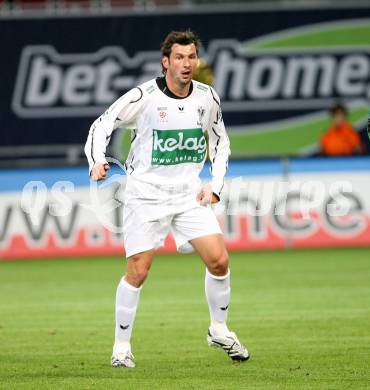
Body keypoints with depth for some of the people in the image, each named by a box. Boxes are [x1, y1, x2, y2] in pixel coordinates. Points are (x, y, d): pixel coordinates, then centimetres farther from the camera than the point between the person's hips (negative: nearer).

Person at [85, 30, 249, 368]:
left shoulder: (207, 98, 1)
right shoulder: (144, 96, -12)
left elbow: (220, 141, 16)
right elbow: (102, 125, -6)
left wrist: (215, 185, 6)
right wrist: (97, 162, -23)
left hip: (190, 193, 3)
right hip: (146, 193, -3)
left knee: (219, 260, -7)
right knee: (138, 272, -6)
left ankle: (219, 330, 15)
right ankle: (122, 345, 10)